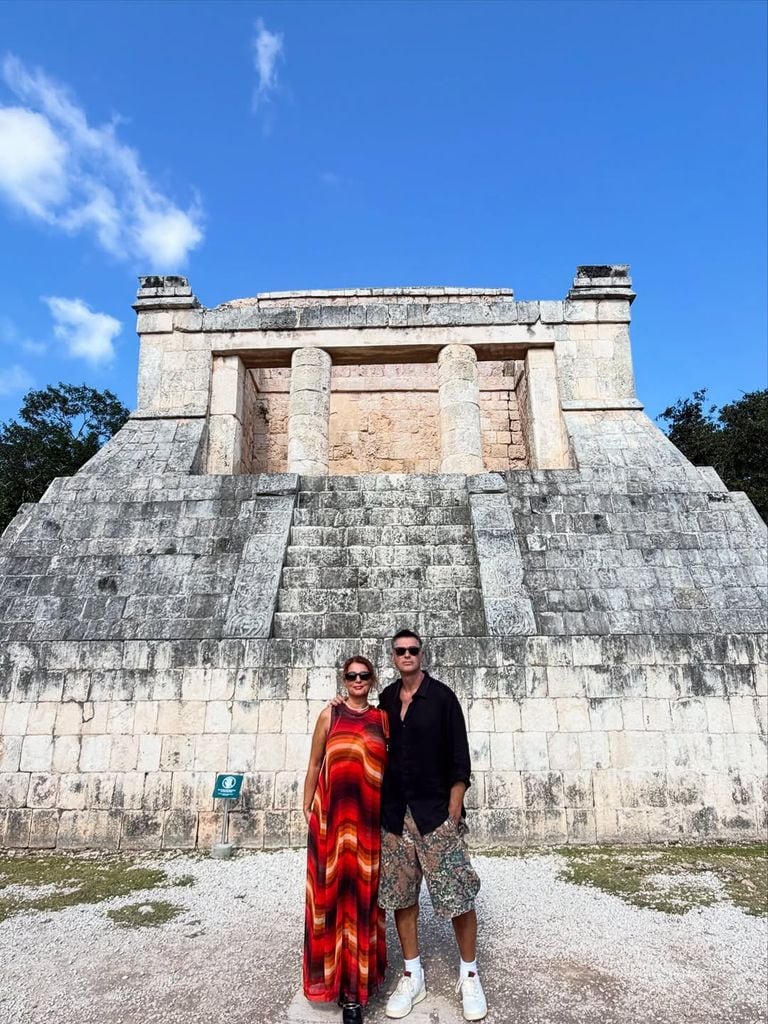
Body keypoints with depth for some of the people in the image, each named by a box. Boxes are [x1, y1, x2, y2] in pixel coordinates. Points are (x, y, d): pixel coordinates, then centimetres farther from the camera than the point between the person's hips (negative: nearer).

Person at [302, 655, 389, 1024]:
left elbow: (391, 767, 11)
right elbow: (314, 764, 5)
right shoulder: (330, 715, 1)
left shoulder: (382, 719, 6)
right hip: (333, 812, -1)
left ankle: (357, 979, 22)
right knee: (333, 889, 6)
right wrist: (307, 807, 4)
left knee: (363, 890, 7)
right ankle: (335, 972, 25)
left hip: (370, 815, 1)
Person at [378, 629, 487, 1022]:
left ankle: (469, 975, 23)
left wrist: (452, 815, -10)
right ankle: (412, 977, 29)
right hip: (395, 813, 4)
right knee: (401, 896, 11)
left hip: (435, 812, -4)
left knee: (459, 896, 0)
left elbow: (459, 761, -7)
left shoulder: (442, 697, -7)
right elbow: (381, 752, 12)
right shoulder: (386, 699, 5)